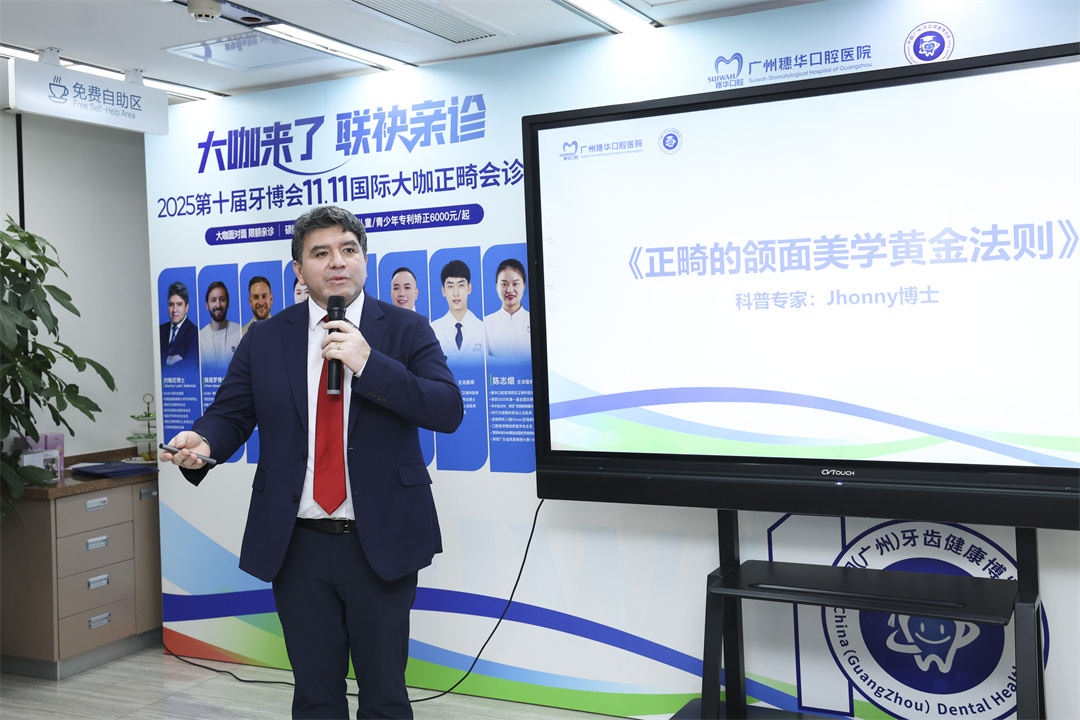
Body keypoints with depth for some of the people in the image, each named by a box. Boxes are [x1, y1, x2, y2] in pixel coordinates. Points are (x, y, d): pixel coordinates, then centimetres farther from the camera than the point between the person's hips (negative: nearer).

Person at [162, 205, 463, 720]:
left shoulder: (406, 330, -1)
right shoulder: (266, 339, 6)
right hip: (298, 546, 2)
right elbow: (229, 415, 5)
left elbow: (448, 411, -12)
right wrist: (202, 444, -19)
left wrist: (368, 363, -22)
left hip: (380, 543, -2)